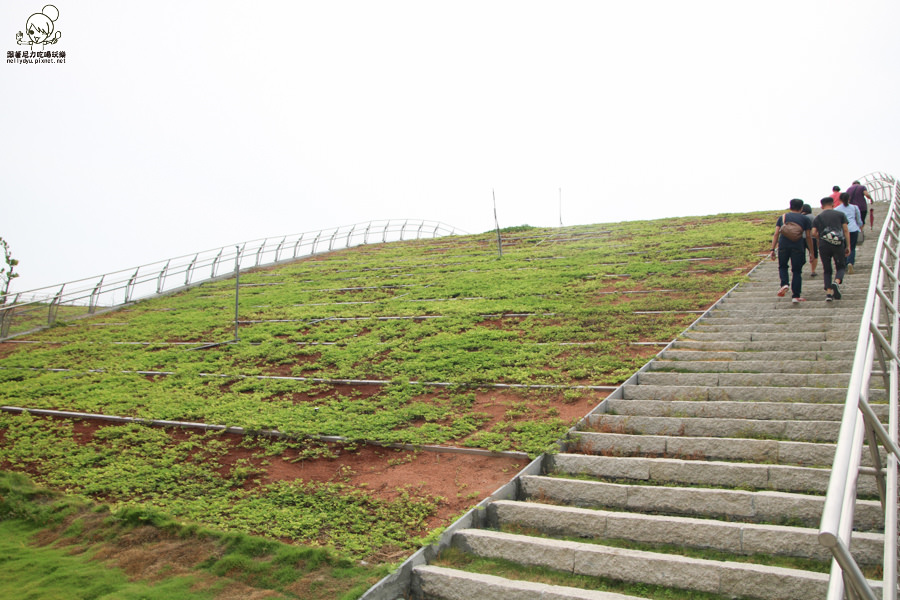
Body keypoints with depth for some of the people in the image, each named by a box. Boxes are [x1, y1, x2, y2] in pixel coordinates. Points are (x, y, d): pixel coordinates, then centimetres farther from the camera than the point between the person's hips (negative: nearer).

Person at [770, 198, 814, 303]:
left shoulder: (782, 217, 14)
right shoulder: (804, 219, 12)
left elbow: (776, 234, 7)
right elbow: (808, 237, 9)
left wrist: (773, 249, 6)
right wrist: (811, 252, 14)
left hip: (783, 245, 1)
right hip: (798, 246, -1)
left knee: (782, 266, 20)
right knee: (796, 271, 8)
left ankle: (784, 284, -7)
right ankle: (795, 296, 6)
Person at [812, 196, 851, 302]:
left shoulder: (817, 218, 13)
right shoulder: (840, 215, 12)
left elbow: (814, 233, 1)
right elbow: (846, 230, 6)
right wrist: (848, 246, 7)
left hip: (824, 245, 1)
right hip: (838, 244, -1)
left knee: (827, 270, 10)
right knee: (840, 267, 12)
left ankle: (829, 292, -2)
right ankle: (837, 282, -19)